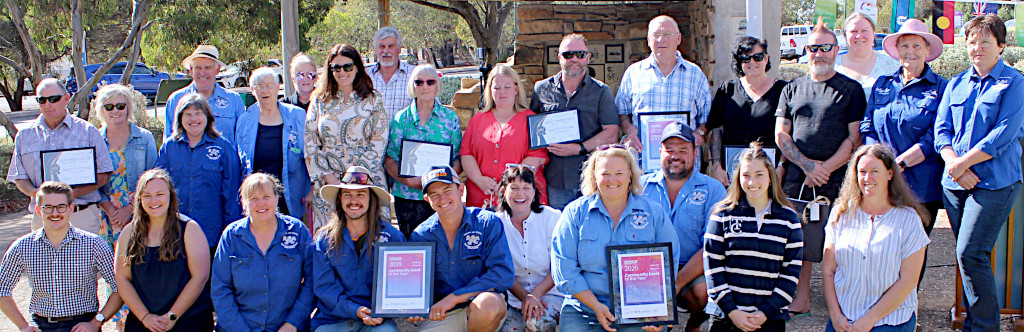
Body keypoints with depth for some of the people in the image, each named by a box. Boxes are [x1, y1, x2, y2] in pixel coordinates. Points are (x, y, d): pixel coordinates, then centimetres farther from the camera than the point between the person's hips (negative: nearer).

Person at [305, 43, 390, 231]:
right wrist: (331, 179, -6)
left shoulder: (373, 100, 6)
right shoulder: (320, 101, 10)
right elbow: (310, 144, 5)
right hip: (328, 182, 1)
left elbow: (378, 144, -2)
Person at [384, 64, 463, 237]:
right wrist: (408, 181, -14)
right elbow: (390, 160, 4)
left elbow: (458, 158, 6)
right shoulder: (401, 119, 7)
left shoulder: (450, 117, 7)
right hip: (408, 196, 0)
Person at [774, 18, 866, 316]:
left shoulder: (851, 90, 6)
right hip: (796, 179, 3)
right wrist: (807, 165, -7)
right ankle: (801, 299, 12)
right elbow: (781, 135, 9)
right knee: (800, 239, 3)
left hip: (836, 180, -3)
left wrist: (825, 168, -10)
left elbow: (854, 138, 0)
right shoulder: (792, 89, 15)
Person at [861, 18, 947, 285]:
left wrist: (900, 162, -13)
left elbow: (934, 138, -5)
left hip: (921, 185, -3)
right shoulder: (882, 85, 15)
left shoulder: (940, 88, 3)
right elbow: (867, 128, 11)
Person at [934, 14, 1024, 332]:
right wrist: (953, 164, -10)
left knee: (970, 253, -13)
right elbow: (942, 129, 8)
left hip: (994, 182, -5)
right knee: (967, 255, 9)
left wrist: (963, 162, -13)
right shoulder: (956, 84, 15)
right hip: (954, 184, 5)